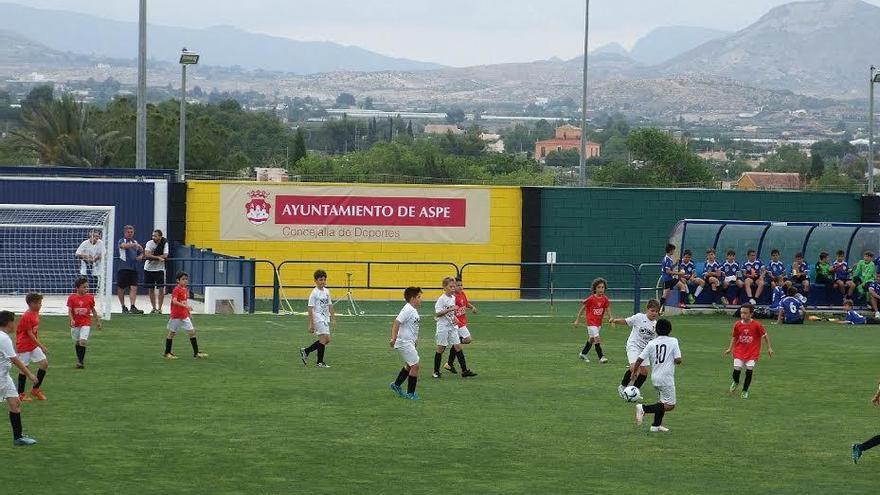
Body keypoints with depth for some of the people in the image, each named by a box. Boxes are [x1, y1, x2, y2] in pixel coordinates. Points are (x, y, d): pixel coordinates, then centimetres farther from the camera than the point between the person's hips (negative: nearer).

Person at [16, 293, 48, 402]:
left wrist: (39, 343, 12)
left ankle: (35, 389, 14)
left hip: (34, 345, 9)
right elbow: (30, 334, -21)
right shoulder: (27, 316, -20)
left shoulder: (36, 314, 7)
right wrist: (41, 346, -20)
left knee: (44, 363, 2)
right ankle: (21, 394, 10)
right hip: (24, 346, -9)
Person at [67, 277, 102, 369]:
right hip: (75, 324, 1)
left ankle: (81, 361, -8)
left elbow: (93, 310, 10)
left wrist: (98, 321, 15)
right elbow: (70, 310, -5)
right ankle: (79, 360, 30)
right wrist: (72, 320, -21)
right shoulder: (72, 298, -6)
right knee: (77, 342, 12)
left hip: (86, 323, -1)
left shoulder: (90, 297, -2)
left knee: (83, 341, -15)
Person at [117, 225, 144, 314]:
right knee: (121, 288, 3)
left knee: (134, 288, -8)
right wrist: (134, 244, -38)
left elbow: (140, 253, 28)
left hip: (133, 268, 4)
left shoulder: (135, 242, 18)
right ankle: (123, 307, 15)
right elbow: (124, 245, -24)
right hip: (123, 268, -4)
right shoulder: (122, 241, 1)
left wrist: (140, 256, 4)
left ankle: (133, 307, -14)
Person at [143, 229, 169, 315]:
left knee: (161, 289, -5)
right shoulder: (150, 243, -5)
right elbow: (147, 255, -18)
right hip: (148, 269, 1)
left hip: (159, 269, -1)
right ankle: (154, 308, 17)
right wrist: (158, 257, -26)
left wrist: (152, 256, -20)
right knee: (151, 289, 7)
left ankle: (159, 308, 4)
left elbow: (165, 256, -18)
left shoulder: (165, 243, -7)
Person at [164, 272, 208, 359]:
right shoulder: (176, 290, -14)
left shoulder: (186, 289, 10)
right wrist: (185, 306, -36)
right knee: (171, 333, 5)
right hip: (176, 316, -7)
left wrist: (189, 313, 18)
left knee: (192, 332, 2)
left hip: (185, 316, 7)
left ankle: (196, 353, 4)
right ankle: (167, 353, 16)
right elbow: (174, 301, -27)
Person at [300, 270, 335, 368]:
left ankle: (305, 351, 20)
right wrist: (311, 324, -15)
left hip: (325, 319, 8)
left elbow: (330, 305, 18)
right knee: (324, 338, -14)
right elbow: (310, 309, -12)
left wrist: (333, 318, 14)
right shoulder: (314, 293, -10)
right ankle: (320, 362, -5)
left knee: (327, 340, 8)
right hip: (318, 318, -8)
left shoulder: (327, 291, 11)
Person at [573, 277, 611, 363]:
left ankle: (583, 353, 35)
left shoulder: (605, 299, -2)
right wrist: (577, 320, -5)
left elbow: (608, 310, 2)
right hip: (591, 321, -6)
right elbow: (582, 308, -7)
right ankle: (601, 357, -12)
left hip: (599, 322, 6)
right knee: (597, 338, -15)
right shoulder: (591, 299, -15)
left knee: (592, 339, 18)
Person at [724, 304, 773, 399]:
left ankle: (745, 391, 11)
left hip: (752, 352, -2)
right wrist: (730, 348, 6)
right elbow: (734, 337, 11)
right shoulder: (737, 325, -4)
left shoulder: (756, 325, -12)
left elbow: (765, 335, 0)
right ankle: (735, 382, 28)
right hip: (739, 351, 2)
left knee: (749, 370, -8)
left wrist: (769, 348, 0)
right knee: (737, 369, -8)